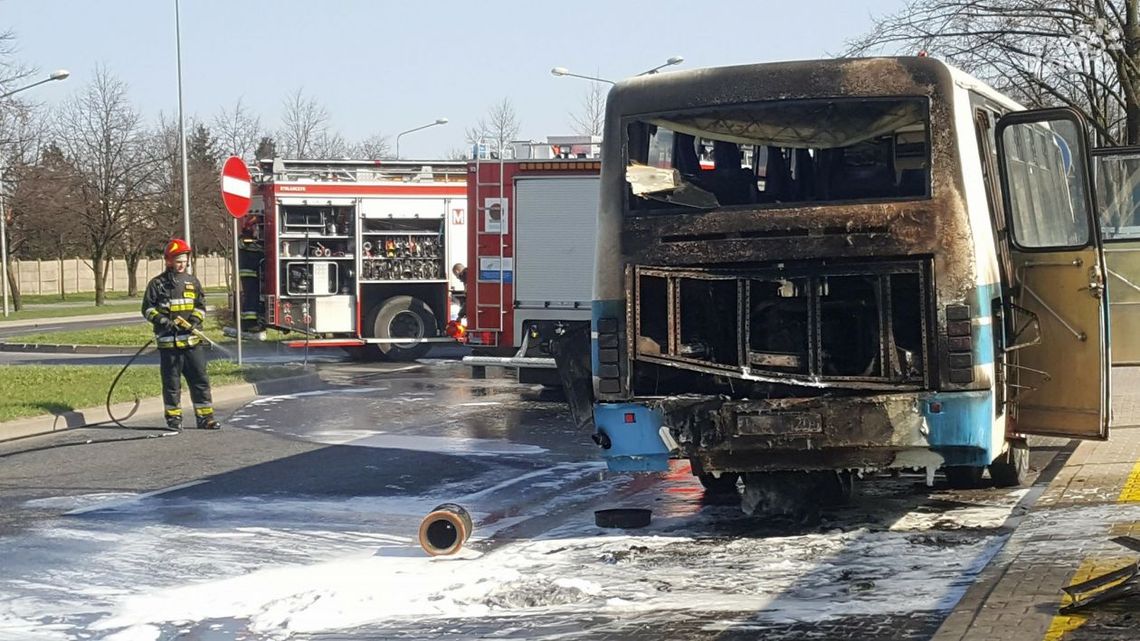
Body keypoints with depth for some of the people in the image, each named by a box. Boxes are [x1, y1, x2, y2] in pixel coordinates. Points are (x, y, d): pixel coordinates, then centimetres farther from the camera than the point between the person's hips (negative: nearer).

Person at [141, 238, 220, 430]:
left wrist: (193, 321, -8)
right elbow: (147, 309, 2)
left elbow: (201, 306, 11)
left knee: (200, 379, 2)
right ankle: (174, 418, 12)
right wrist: (162, 320, -14)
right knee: (171, 382, 3)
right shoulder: (157, 284, 1)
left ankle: (205, 417, 6)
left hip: (192, 340, 3)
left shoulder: (192, 282, 11)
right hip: (168, 342, -3)